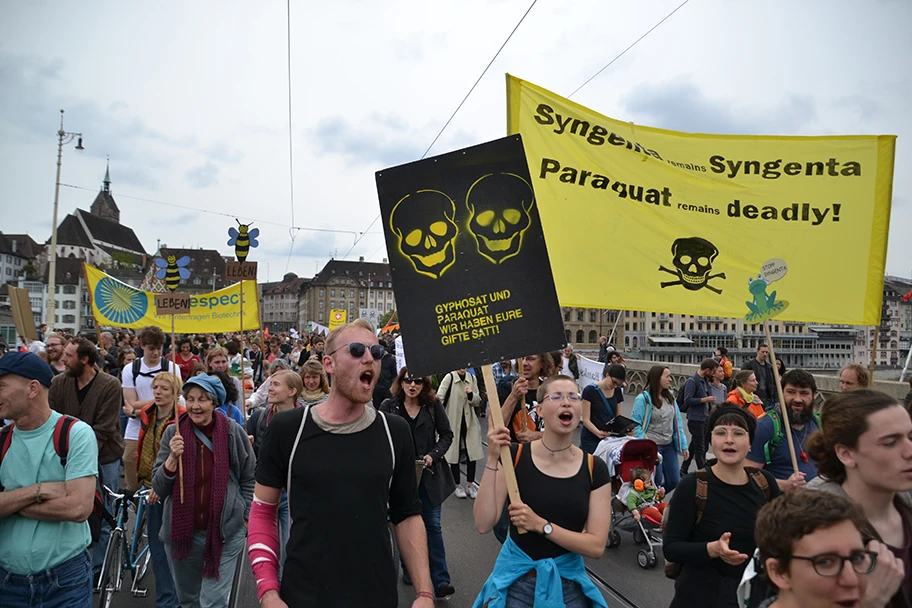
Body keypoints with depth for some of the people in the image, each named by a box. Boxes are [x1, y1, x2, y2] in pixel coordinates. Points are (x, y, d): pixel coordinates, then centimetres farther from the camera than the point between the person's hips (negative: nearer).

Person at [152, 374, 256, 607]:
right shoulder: (173, 433, -5)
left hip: (225, 532, -3)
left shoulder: (233, 432, -9)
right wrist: (172, 459, -20)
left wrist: (247, 517, 1)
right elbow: (159, 488, -5)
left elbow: (249, 478, 3)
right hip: (182, 532, 3)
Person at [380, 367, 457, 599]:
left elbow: (447, 434, 2)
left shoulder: (434, 405, -2)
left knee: (432, 525, 2)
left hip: (428, 474, 0)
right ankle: (409, 569, 33)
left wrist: (433, 455, -12)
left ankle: (440, 581, 5)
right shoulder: (388, 407, -3)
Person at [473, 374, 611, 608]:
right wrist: (492, 460, -23)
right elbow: (483, 524, -15)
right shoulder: (514, 456, -10)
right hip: (516, 579, -1)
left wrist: (540, 524, -22)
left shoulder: (595, 468, -7)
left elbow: (596, 546, -10)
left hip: (568, 583, 1)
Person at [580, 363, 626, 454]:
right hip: (591, 440, -5)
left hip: (610, 438, 5)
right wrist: (598, 433, -31)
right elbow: (586, 420, -13)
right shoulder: (590, 390, -11)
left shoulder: (617, 391, 7)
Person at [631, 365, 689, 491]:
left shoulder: (670, 397, 8)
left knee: (673, 481, 10)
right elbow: (636, 425, -12)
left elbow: (677, 423, 10)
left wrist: (684, 445, 6)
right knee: (656, 483, 0)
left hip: (669, 445, 6)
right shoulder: (643, 398, -12)